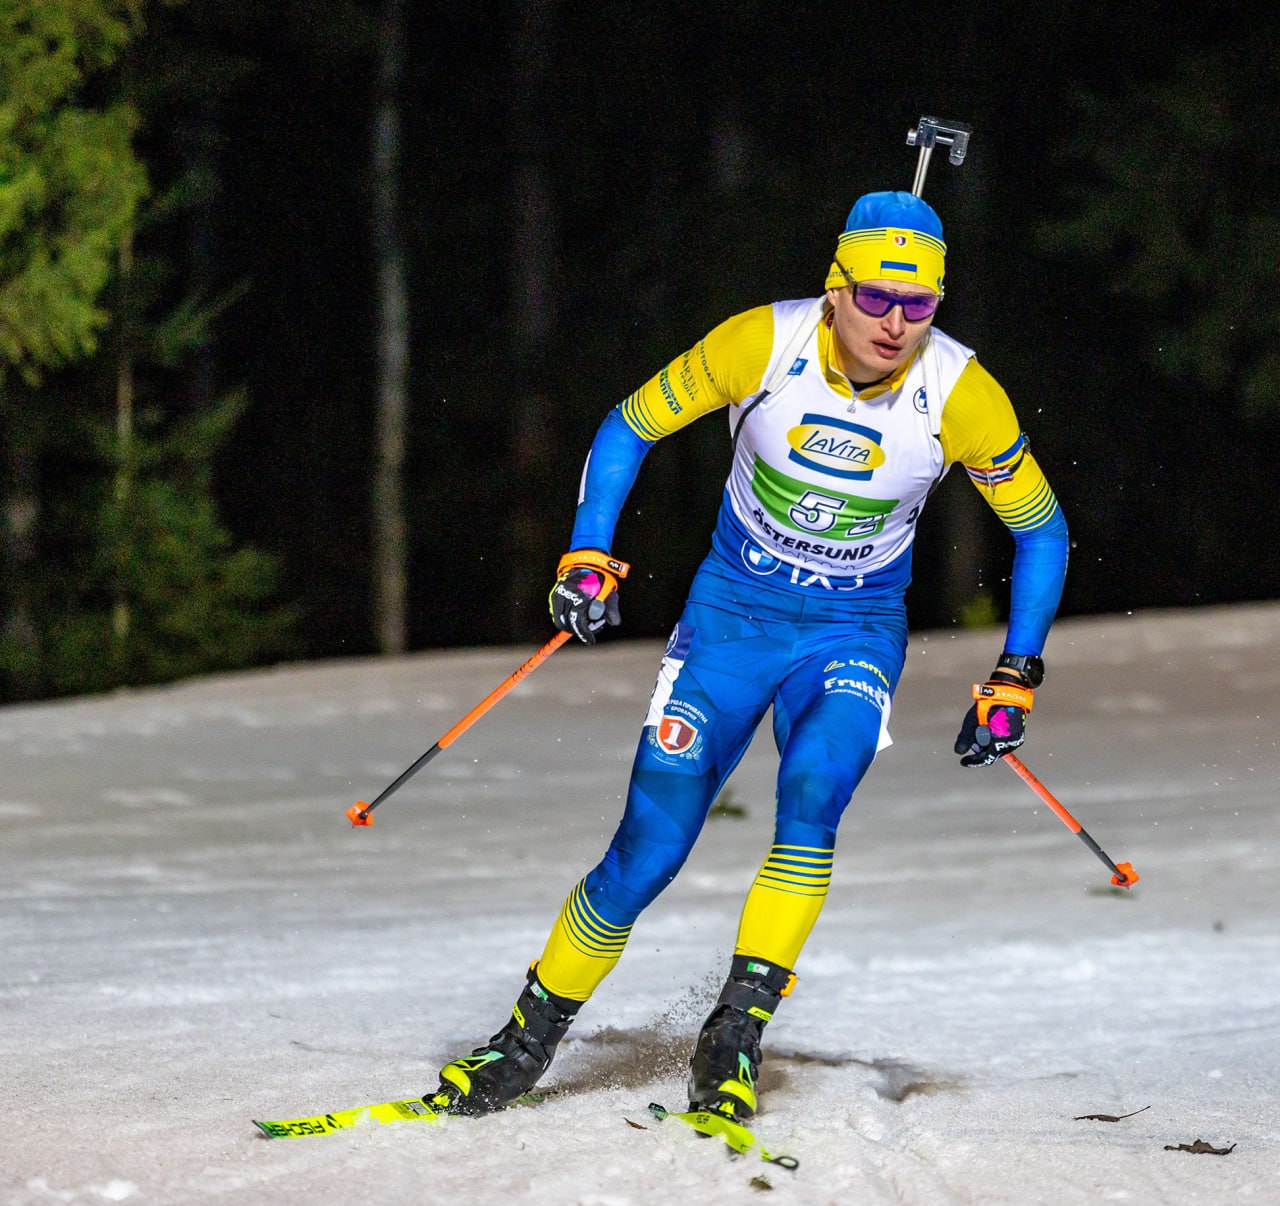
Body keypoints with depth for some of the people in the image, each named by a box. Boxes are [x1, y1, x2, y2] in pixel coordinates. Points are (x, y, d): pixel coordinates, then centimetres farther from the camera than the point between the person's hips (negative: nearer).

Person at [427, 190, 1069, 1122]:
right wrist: (588, 555, -16)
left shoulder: (960, 394, -18)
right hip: (732, 613, 0)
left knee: (813, 794, -31)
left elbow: (1041, 530, -2)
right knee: (648, 853, -7)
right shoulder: (762, 344, -19)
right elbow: (628, 429, -4)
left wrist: (1015, 680, -6)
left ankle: (739, 1029, -21)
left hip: (856, 634, 0)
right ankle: (532, 1037, 12)